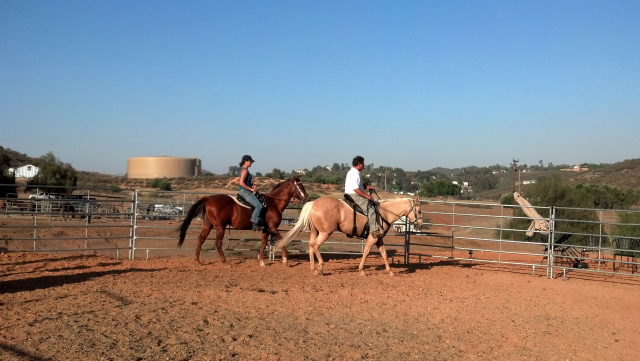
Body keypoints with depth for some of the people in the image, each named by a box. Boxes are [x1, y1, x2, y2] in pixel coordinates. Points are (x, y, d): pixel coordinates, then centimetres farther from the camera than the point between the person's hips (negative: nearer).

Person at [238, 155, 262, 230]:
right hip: (244, 191, -11)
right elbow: (241, 183, -23)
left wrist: (252, 184, 9)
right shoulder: (245, 170, -14)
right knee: (259, 206, -18)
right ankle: (254, 223, -19)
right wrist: (251, 189, -18)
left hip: (245, 192, 11)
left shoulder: (245, 170, 17)